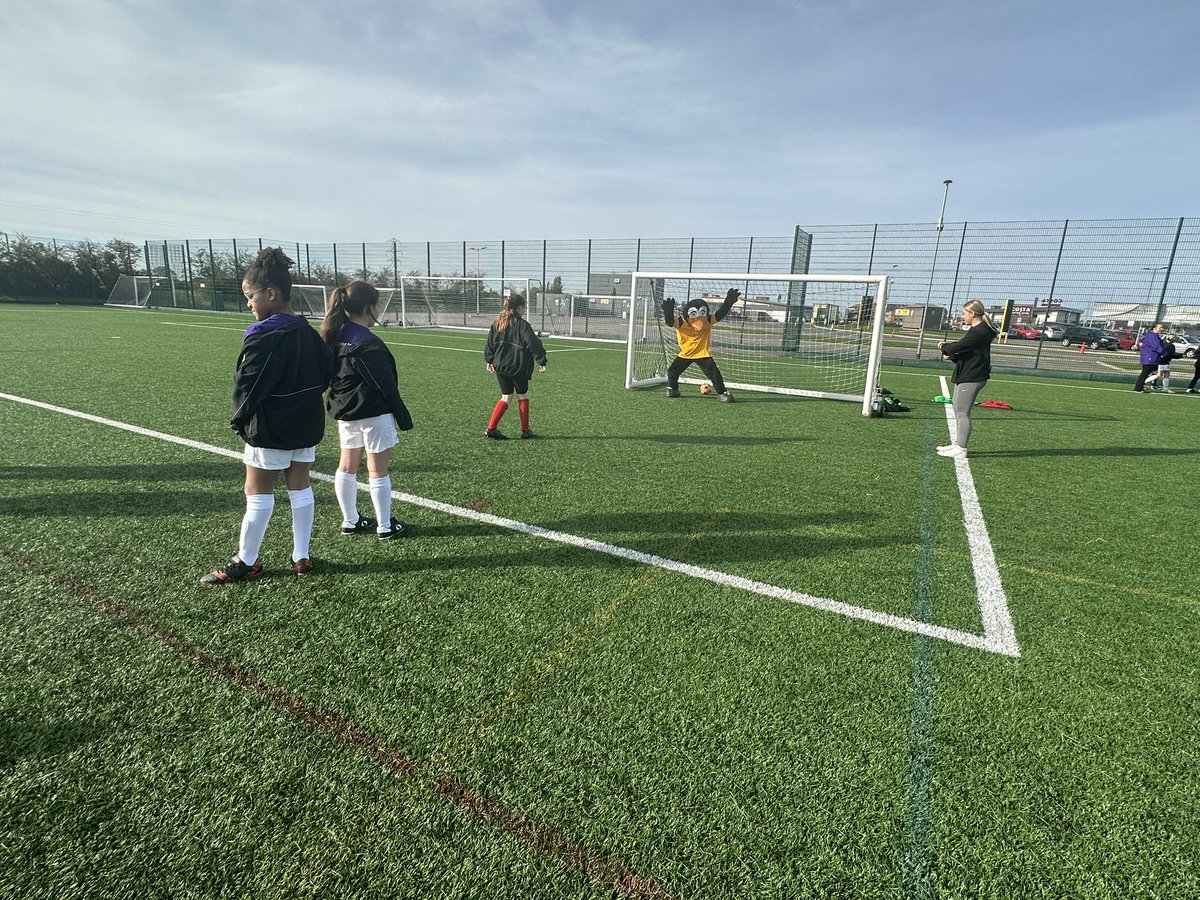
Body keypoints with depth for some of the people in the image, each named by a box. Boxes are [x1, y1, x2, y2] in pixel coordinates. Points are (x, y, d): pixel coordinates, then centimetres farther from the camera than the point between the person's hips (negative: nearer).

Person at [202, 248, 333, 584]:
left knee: (258, 493, 5)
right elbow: (326, 373, 11)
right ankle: (301, 557, 19)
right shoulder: (308, 333, 4)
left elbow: (246, 386, -17)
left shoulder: (262, 338, -17)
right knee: (300, 487, 12)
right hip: (306, 424, 7)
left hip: (269, 429, -7)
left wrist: (240, 419, -1)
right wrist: (304, 400, 14)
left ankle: (245, 561, 18)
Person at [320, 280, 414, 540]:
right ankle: (385, 527, 11)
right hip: (373, 413, -8)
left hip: (345, 412, 8)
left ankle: (350, 521, 27)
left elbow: (331, 375, 12)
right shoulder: (368, 344, -21)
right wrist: (404, 417, -9)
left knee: (347, 466, 15)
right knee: (378, 470, 1)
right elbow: (386, 385, -17)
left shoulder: (335, 337, 4)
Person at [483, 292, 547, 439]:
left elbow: (489, 344, 13)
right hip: (518, 368, -5)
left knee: (506, 397, 13)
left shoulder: (496, 324, 6)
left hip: (500, 366, 5)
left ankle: (491, 428, 3)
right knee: (523, 396, 12)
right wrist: (542, 362, -4)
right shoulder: (522, 325, -12)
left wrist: (489, 361, 25)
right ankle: (525, 430, 18)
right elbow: (534, 344, -13)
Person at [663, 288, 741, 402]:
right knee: (673, 370, 2)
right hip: (685, 354, 1)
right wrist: (668, 312, -58)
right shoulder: (681, 322, -21)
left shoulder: (708, 321, -14)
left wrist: (729, 302, -37)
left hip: (703, 354, -1)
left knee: (713, 372, -11)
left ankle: (722, 392, 4)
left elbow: (720, 314, -21)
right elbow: (670, 321, -36)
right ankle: (672, 389, 28)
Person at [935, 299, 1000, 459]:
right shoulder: (977, 330, 17)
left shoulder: (980, 332, -17)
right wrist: (953, 356, 0)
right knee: (958, 409, 16)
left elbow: (958, 347, -24)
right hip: (966, 375, 11)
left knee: (962, 412, -7)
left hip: (972, 378, -11)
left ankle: (961, 450, -3)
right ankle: (957, 444, 25)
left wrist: (944, 347, -4)